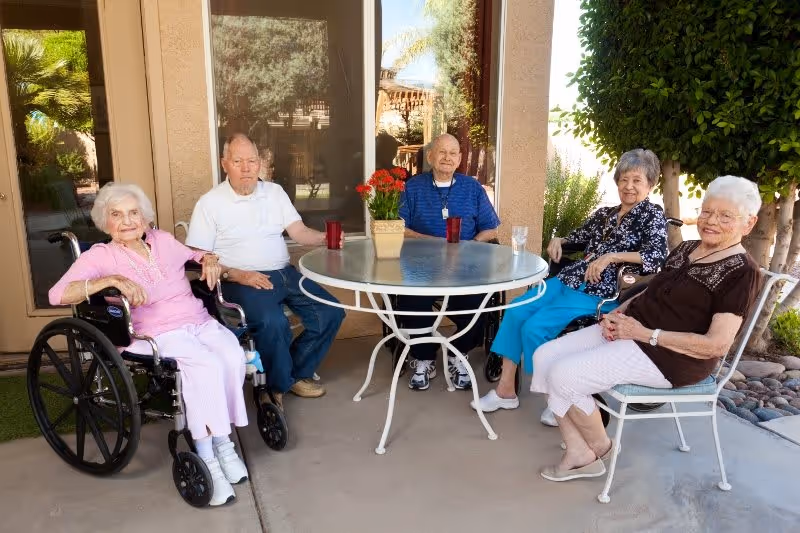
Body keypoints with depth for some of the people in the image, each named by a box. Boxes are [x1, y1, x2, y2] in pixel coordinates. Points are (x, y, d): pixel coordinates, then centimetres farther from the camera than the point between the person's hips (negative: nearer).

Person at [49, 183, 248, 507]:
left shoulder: (162, 240, 16)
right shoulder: (99, 256, 2)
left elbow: (198, 253, 33)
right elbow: (58, 294, -11)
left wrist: (209, 260, 9)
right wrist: (112, 280, -23)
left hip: (200, 322, 5)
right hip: (158, 334, -4)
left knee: (233, 357, -27)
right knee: (206, 365, -33)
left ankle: (223, 440, -11)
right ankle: (206, 456, -21)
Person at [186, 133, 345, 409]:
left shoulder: (275, 192, 12)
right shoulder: (210, 203, -3)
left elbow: (299, 232, 5)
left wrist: (325, 238, -17)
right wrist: (238, 275, -20)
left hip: (284, 273, 6)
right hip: (242, 280, -5)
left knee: (330, 313, -8)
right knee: (272, 322, -33)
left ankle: (295, 372, 12)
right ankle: (275, 386, -4)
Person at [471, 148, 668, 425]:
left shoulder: (653, 216, 0)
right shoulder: (604, 213, 19)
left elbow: (657, 256, -17)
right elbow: (579, 236, 31)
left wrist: (611, 256, -25)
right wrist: (557, 240, 8)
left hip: (599, 293, -7)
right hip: (568, 279, 7)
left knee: (535, 327, -23)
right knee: (515, 313, -13)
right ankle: (505, 391, -5)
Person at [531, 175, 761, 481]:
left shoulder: (741, 272, -11)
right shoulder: (686, 249, 14)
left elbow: (717, 345, -18)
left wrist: (645, 333, -20)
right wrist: (617, 313, 0)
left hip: (669, 357, -9)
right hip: (629, 330, 9)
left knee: (564, 376, -22)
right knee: (545, 357, -9)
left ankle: (600, 448, 5)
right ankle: (578, 454, -5)